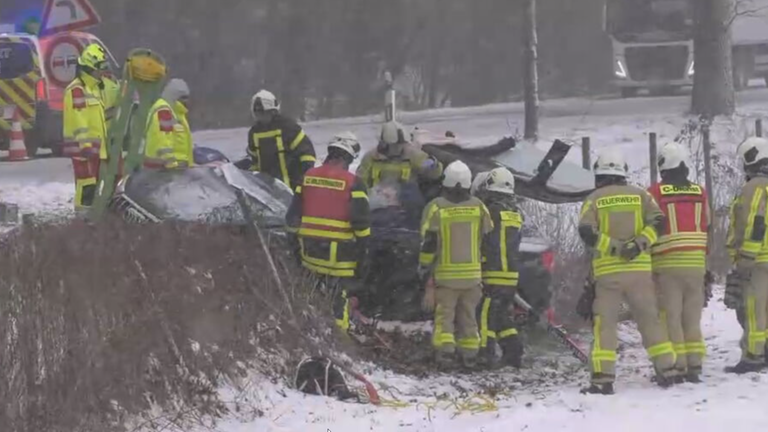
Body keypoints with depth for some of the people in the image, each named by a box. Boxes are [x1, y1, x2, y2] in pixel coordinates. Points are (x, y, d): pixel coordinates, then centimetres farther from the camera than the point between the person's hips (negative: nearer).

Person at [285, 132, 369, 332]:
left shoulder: (308, 177, 5)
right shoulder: (352, 183, -9)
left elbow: (293, 215, 9)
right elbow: (361, 222, -12)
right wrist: (363, 253, -5)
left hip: (309, 250, 5)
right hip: (340, 254, -5)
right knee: (342, 298, 1)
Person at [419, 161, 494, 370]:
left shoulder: (436, 208, -7)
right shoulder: (479, 207, 1)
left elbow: (428, 244, -7)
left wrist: (425, 272, 1)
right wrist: (486, 271, 15)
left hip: (445, 275, -2)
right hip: (473, 274, 2)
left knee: (444, 315, 3)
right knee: (468, 316, 13)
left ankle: (444, 351, -11)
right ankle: (470, 355, 12)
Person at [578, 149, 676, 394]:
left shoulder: (594, 199, 3)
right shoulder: (639, 195, 9)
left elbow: (587, 233, -10)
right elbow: (657, 222, -4)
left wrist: (614, 247, -11)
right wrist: (640, 243, -11)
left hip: (607, 270, -2)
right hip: (639, 269, 2)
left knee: (604, 323, 0)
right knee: (650, 319, 11)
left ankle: (602, 378, -9)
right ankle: (667, 372, 14)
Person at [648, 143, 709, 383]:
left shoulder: (655, 192, -4)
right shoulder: (700, 193, 8)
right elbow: (706, 228, 13)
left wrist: (645, 260, 7)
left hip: (667, 264, -4)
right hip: (696, 264, 4)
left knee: (670, 317, 0)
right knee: (692, 317, 11)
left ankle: (676, 367, -4)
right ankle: (694, 366, 10)